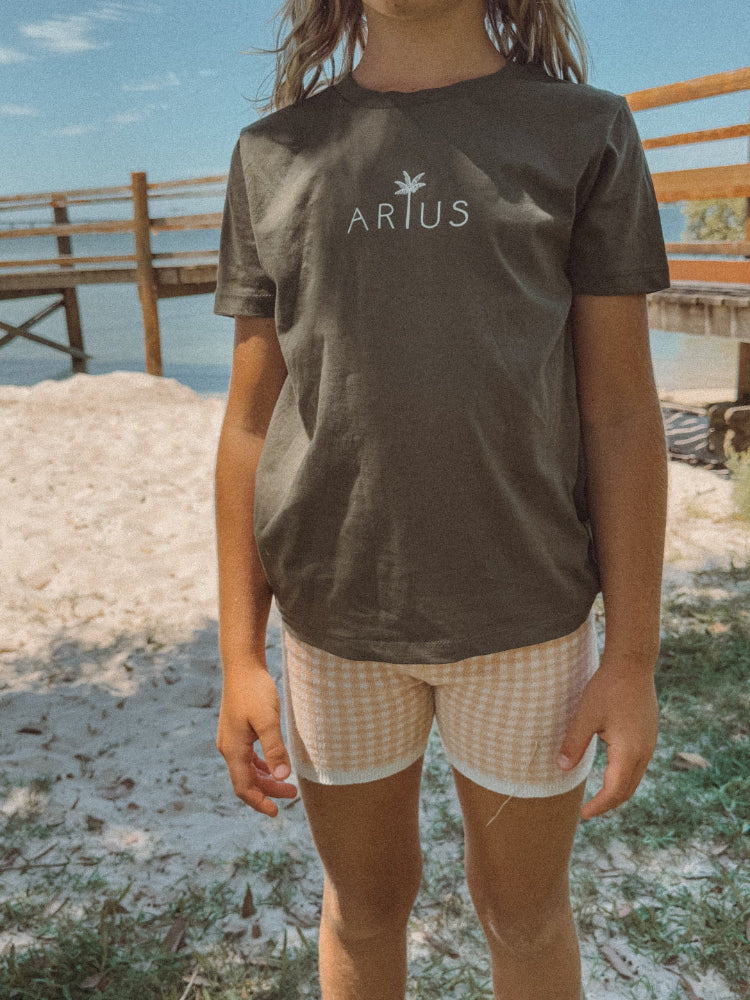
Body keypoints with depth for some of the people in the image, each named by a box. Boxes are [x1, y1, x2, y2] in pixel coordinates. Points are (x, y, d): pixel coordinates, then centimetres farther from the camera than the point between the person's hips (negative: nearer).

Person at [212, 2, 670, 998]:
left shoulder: (586, 132, -1)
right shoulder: (273, 155, 3)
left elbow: (622, 410, -3)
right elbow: (252, 419, 2)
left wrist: (633, 656, -5)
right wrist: (240, 655, -1)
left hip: (525, 613, -1)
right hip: (336, 615, 2)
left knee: (526, 907, 16)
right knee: (364, 900, 18)